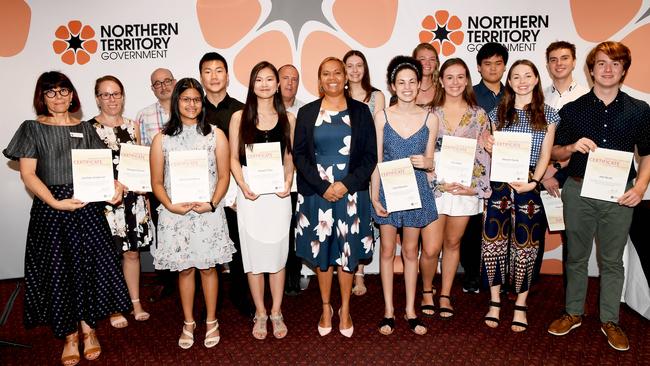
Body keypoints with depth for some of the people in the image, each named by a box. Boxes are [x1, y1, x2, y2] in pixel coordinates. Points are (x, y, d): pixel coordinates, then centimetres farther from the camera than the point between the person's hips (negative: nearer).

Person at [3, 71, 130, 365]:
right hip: (50, 208, -2)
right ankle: (70, 334, 18)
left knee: (89, 265, 0)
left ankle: (88, 327, 19)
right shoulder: (32, 128, 2)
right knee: (58, 270, 3)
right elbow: (27, 173, -5)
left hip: (87, 206, 2)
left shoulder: (85, 129, 10)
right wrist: (55, 202, -18)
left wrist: (113, 185, -10)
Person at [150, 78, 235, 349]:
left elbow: (224, 176, 1)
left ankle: (211, 321, 25)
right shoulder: (162, 138, 4)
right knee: (184, 269, 10)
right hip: (175, 214, 1)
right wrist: (170, 206, -14)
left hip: (208, 212, 0)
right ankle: (188, 323, 27)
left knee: (208, 266, 8)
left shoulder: (215, 135, 2)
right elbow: (157, 182, 3)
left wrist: (211, 204, -13)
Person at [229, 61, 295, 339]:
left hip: (278, 192, 1)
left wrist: (288, 182, -6)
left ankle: (276, 313, 22)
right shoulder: (239, 117, 2)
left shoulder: (287, 118, 6)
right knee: (253, 254, 6)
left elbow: (289, 157, 11)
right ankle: (260, 314, 21)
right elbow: (234, 157, 3)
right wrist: (243, 186, -11)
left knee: (277, 253, 7)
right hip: (249, 193, -1)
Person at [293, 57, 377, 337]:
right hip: (317, 193, 1)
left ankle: (345, 309, 22)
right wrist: (323, 187, -11)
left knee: (348, 251, 6)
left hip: (351, 193, 0)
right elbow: (299, 155, 0)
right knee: (322, 251, 8)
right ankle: (326, 308, 25)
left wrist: (346, 184, -12)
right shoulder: (307, 113, 5)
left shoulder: (360, 111, 4)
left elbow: (370, 155, 1)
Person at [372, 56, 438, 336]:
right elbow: (376, 161, -1)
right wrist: (374, 197, -7)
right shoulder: (382, 117, -2)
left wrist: (426, 163, -17)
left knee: (411, 251, 11)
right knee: (388, 250, 7)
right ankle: (388, 310, 20)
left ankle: (410, 310, 24)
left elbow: (430, 163, 7)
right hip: (388, 190, -1)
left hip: (416, 191, 1)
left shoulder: (430, 119, 1)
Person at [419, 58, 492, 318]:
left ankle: (445, 295, 28)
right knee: (431, 249, -4)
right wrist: (441, 183, -10)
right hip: (435, 187, -1)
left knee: (452, 243, 12)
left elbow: (484, 154, 4)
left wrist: (476, 187, -8)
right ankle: (426, 290, 23)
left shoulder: (479, 115, 5)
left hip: (466, 187, 2)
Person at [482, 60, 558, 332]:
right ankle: (495, 302, 14)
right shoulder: (498, 113, 12)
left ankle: (520, 306, 16)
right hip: (500, 185, 1)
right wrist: (489, 147, -7)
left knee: (525, 246, 1)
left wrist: (533, 182, -11)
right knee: (493, 243, -2)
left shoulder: (548, 114, 8)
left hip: (529, 187, -1)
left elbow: (545, 155, 3)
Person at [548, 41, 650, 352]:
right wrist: (573, 147, -16)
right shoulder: (572, 109, 3)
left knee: (612, 259, 9)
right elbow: (555, 152, 5)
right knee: (576, 256, 10)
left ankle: (610, 320, 24)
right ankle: (573, 313, 26)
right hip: (578, 191, 0)